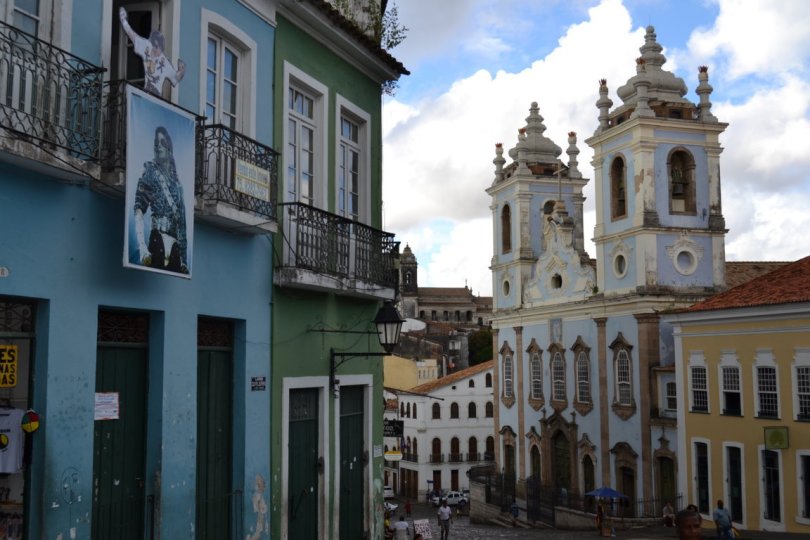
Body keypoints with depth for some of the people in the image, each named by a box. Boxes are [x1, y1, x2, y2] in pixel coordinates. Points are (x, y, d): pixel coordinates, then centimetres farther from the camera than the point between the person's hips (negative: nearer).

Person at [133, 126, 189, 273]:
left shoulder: (176, 180, 19)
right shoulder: (150, 171, 3)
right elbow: (138, 213, -7)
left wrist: (184, 260, 15)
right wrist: (142, 248, -21)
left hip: (176, 245, 5)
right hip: (158, 240, -5)